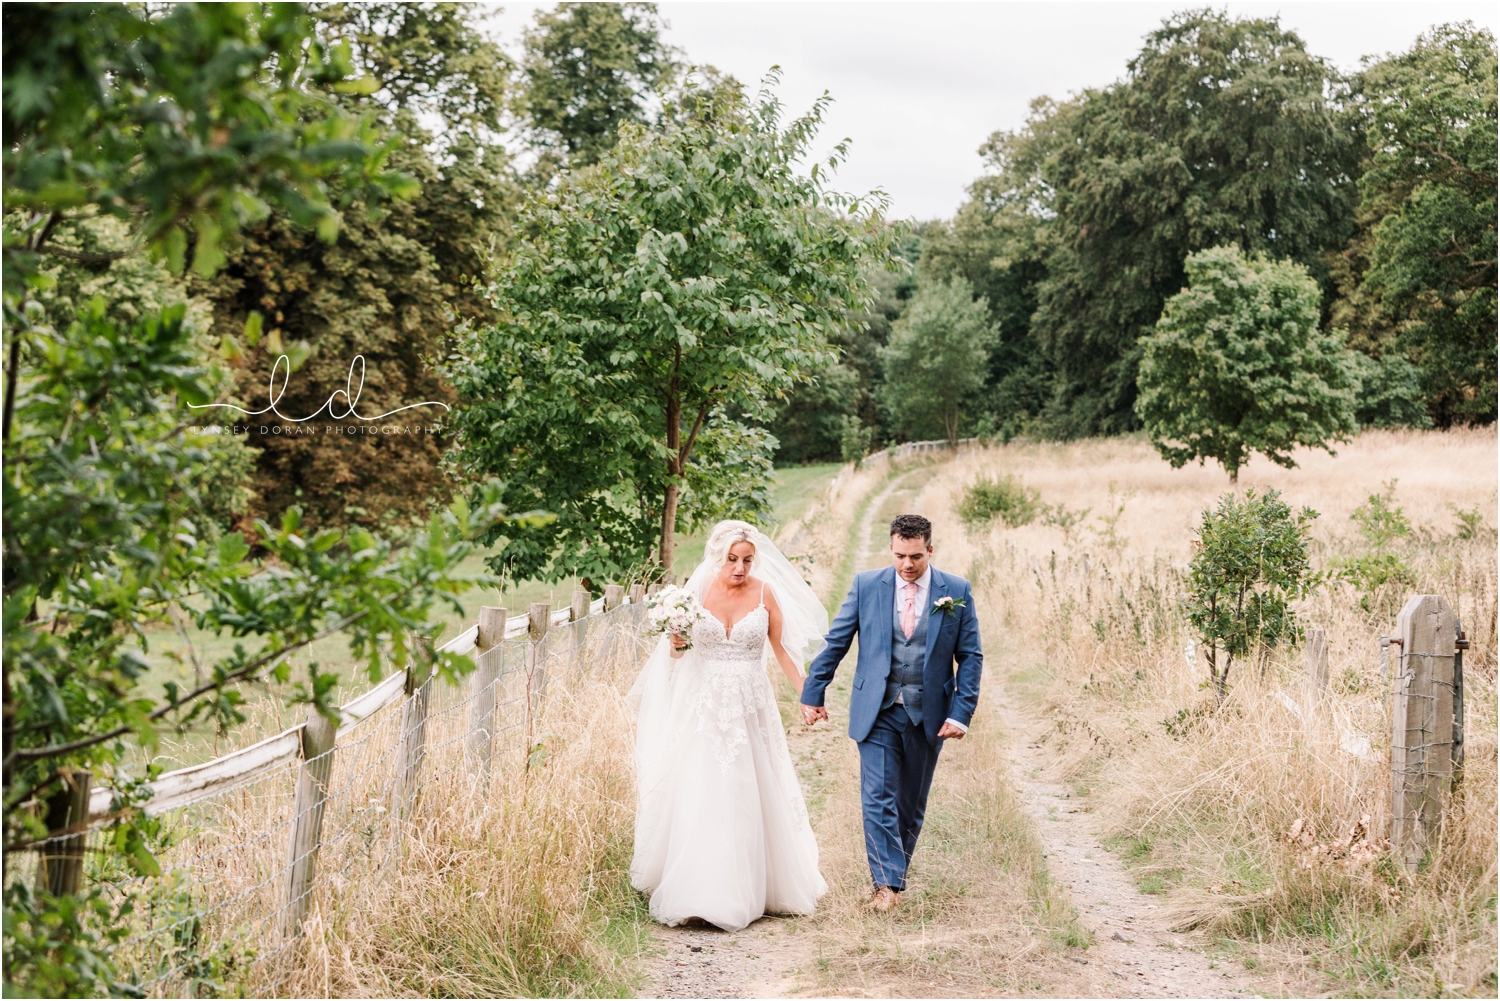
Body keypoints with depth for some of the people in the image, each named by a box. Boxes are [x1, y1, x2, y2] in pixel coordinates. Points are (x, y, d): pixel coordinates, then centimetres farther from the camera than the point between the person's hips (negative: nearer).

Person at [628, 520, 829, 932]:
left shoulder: (765, 593, -3)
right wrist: (677, 643, -16)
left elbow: (781, 647, 6)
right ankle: (697, 893, 4)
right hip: (704, 707, 0)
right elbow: (675, 653, 6)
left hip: (750, 708, 1)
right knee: (699, 799, -4)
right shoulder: (697, 589, -3)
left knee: (750, 797, 6)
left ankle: (748, 889, 21)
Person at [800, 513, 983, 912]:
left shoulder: (957, 591, -2)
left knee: (911, 803, 12)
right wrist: (813, 694, 2)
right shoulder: (867, 585, -1)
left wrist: (962, 712, -6)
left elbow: (970, 656, 1)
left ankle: (896, 874, 29)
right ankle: (887, 883, -9)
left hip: (928, 715, 1)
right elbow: (835, 643, 4)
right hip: (877, 711, -1)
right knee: (878, 798, -10)